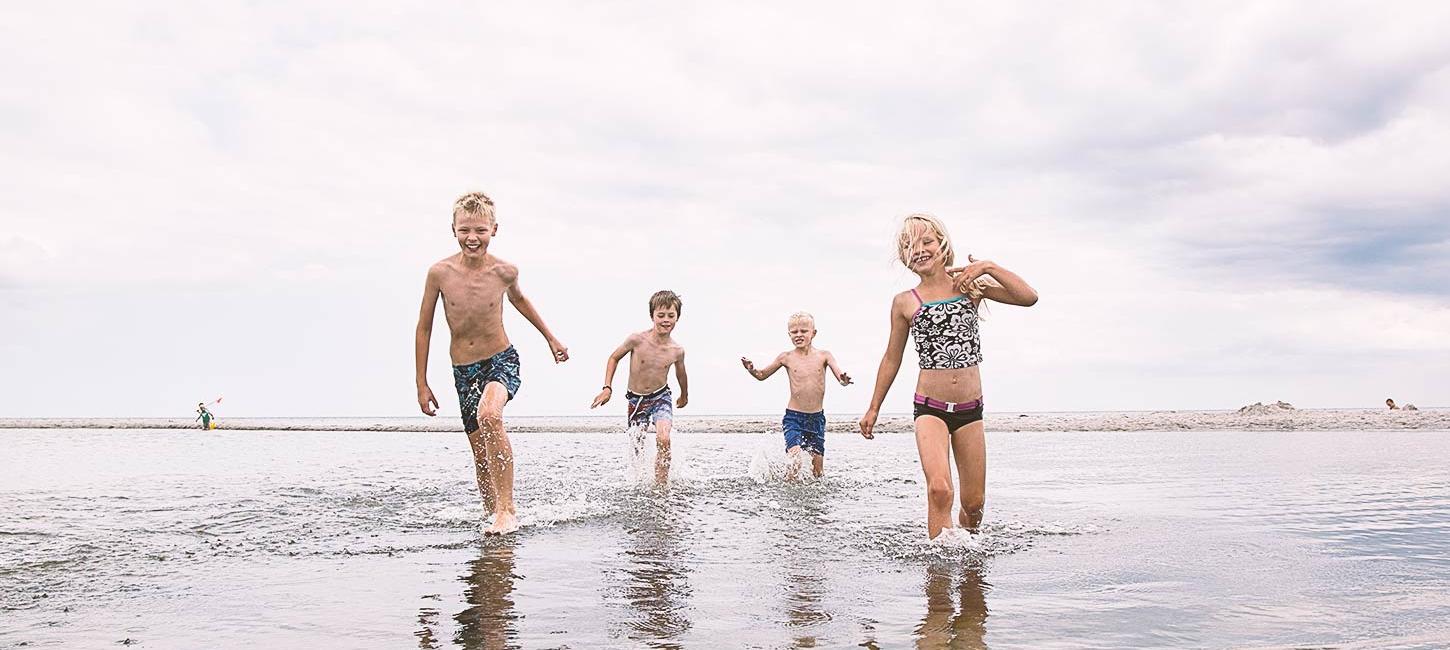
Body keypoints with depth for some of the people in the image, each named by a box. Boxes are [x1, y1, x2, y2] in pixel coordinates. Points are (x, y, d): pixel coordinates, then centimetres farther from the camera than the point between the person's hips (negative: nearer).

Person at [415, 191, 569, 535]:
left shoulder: (505, 271, -10)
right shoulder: (440, 272, -11)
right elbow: (424, 328, 1)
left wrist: (551, 338, 24)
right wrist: (421, 384, 4)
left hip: (502, 361, -2)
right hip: (463, 370, 2)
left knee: (489, 415, -32)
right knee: (481, 454, 5)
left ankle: (507, 510, -24)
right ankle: (493, 514, 26)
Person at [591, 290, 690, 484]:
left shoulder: (677, 350, -13)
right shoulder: (637, 340, -20)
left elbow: (681, 374, 9)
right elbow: (614, 358, -2)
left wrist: (684, 396, 26)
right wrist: (607, 388, -8)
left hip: (661, 397, 0)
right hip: (635, 399, 0)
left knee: (663, 440, -23)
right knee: (636, 444, 9)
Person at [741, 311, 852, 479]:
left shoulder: (823, 356, 0)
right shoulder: (786, 357, -1)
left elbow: (840, 376, -8)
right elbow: (762, 375, 9)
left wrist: (844, 380, -32)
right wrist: (752, 370, -12)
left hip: (817, 417, 2)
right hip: (793, 417, -2)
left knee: (818, 470, 6)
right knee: (795, 462, -18)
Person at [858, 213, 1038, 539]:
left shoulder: (970, 285, 4)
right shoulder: (904, 302, 2)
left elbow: (1029, 297, -5)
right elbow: (891, 359, 11)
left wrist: (990, 267, -11)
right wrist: (874, 408, 14)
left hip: (970, 409, 2)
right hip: (930, 408, -2)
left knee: (974, 503, 10)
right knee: (940, 489, -25)